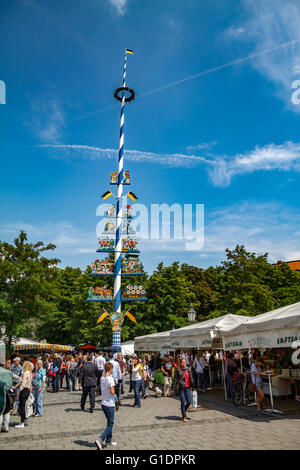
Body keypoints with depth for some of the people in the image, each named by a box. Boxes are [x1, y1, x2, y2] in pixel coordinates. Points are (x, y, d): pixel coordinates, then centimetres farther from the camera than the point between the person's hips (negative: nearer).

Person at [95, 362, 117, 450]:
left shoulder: (102, 378, 2)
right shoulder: (111, 379, -20)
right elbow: (112, 392, -23)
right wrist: (114, 390, -1)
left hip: (103, 403, 7)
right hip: (110, 404, -7)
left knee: (109, 422, 21)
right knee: (110, 424, 3)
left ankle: (109, 441, 28)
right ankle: (100, 440, -9)